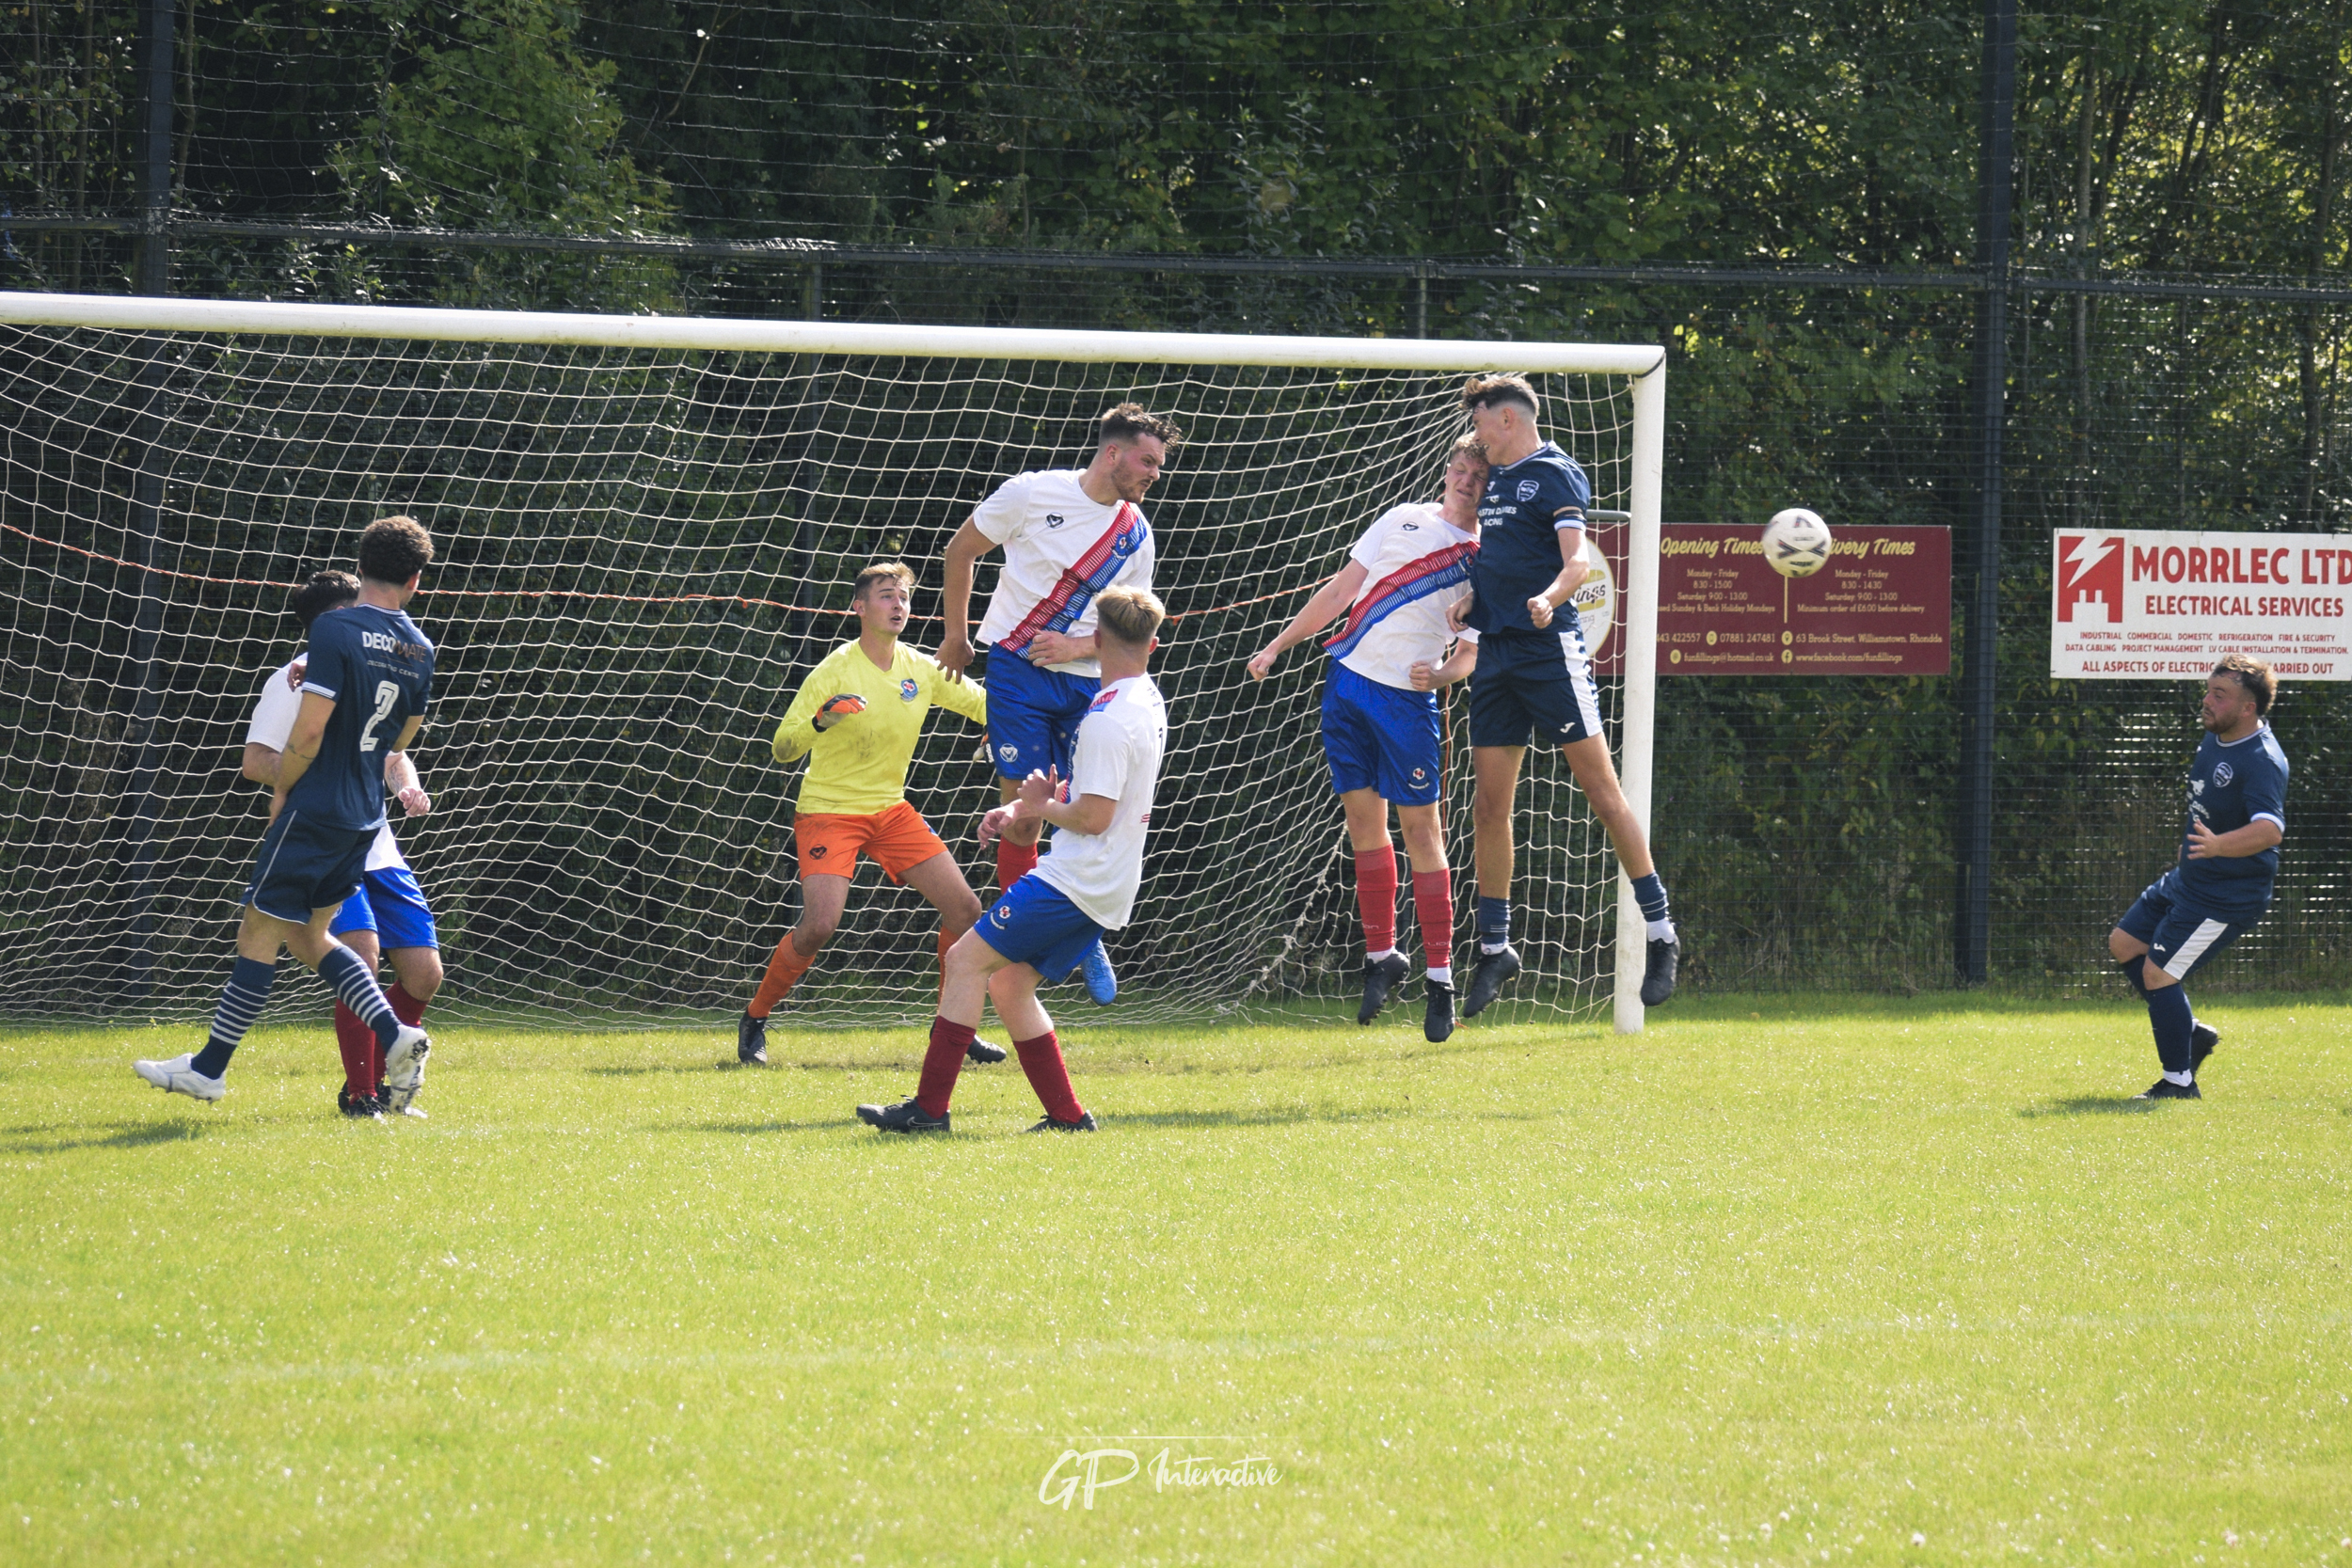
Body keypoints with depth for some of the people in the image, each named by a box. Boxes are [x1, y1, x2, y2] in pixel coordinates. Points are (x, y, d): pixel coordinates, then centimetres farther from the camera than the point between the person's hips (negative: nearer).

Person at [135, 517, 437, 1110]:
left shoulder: (335, 629, -15)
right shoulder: (419, 649, 6)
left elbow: (308, 731, -18)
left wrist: (281, 791, -2)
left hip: (314, 812, -7)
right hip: (365, 817, 7)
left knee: (259, 934, 1)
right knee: (308, 934, 18)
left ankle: (209, 1068, 6)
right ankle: (396, 1038, 5)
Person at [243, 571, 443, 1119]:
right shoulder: (294, 680, -6)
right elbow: (255, 763, -11)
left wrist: (407, 786, 1)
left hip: (378, 847, 7)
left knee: (424, 971, 1)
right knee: (362, 951, -23)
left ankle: (376, 1082, 19)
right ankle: (359, 1094, -14)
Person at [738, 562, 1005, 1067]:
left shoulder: (922, 670, 1)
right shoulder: (836, 671, -14)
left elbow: (986, 707, 12)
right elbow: (783, 749, -17)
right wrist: (821, 721, -37)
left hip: (891, 810, 6)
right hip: (828, 810, -6)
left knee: (964, 908, -3)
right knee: (820, 922, -23)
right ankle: (754, 1020, -2)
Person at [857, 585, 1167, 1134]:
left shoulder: (1109, 719, -19)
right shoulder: (1147, 704, 13)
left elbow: (1092, 816, -23)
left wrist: (1041, 807, -3)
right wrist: (1024, 810, 11)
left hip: (1074, 882, -10)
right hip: (1107, 891, 10)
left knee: (967, 960, -7)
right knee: (1008, 983, 15)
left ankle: (929, 1107, -10)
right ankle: (1067, 1116, 13)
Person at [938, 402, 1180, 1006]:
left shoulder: (1135, 531, 6)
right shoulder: (1032, 493, -6)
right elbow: (962, 549, 6)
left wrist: (1078, 646, -7)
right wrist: (956, 636, 11)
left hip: (1085, 680, 3)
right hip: (1018, 669, -3)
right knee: (1022, 813, -8)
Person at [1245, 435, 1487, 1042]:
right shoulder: (1403, 520, 11)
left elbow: (1472, 654, 3)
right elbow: (1341, 590, 15)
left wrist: (1439, 674, -18)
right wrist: (1277, 646, 14)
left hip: (1409, 698, -3)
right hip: (1348, 679, 3)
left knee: (1420, 827, -7)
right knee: (1363, 817, 5)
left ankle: (1440, 975, -4)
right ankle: (1381, 955, 15)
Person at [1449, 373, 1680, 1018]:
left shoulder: (1554, 474, -5)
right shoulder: (1494, 479, 19)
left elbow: (1578, 559, -17)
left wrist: (1548, 599, -36)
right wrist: (1465, 601, 10)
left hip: (1549, 646, -8)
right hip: (1496, 649, 8)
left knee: (1603, 794, -7)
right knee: (1488, 803, 5)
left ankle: (1660, 932, -2)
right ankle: (1494, 947, 13)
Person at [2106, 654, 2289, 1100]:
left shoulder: (2261, 760, -28)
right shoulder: (2214, 737, 2)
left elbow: (2269, 829, -43)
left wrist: (2218, 845, -58)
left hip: (2228, 894, -10)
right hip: (2188, 880, 10)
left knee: (2158, 972, -12)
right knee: (2124, 943, 18)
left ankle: (2179, 1081, 0)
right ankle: (2191, 1033, 25)